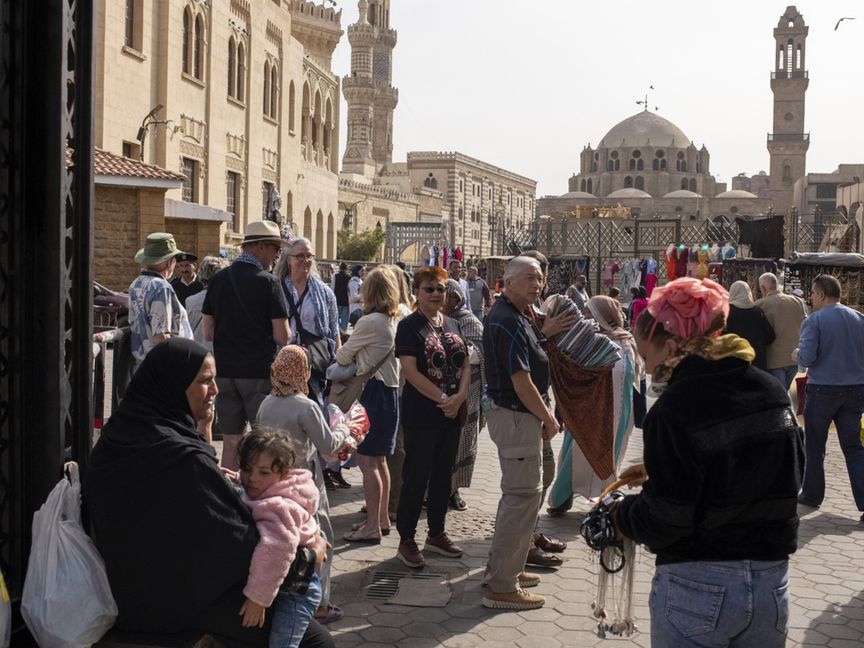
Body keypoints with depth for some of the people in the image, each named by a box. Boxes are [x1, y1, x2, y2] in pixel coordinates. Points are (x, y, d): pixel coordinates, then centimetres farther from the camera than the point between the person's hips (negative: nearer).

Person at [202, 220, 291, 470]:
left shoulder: (218, 280, 5)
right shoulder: (268, 282, -10)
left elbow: (208, 333, 8)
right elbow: (282, 337, -12)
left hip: (225, 371, 5)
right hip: (260, 372, -5)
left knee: (230, 442, 12)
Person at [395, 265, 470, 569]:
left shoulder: (451, 325, 12)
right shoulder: (409, 326, -8)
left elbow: (465, 366, 9)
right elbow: (411, 371, -16)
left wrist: (459, 397, -8)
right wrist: (442, 399, -17)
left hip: (452, 413, 7)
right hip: (421, 414, -6)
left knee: (443, 474, 14)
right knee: (416, 476, 0)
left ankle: (436, 534, 27)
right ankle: (406, 540, 11)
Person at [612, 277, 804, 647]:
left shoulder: (675, 409, -19)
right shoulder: (773, 392, 2)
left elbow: (662, 523, -19)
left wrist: (621, 513, 3)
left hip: (698, 588, -6)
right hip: (771, 584, 6)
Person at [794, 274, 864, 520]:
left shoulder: (814, 321, -11)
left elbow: (807, 358, -17)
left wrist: (797, 354, 3)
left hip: (823, 389, -4)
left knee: (814, 446, 11)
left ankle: (812, 495, 20)